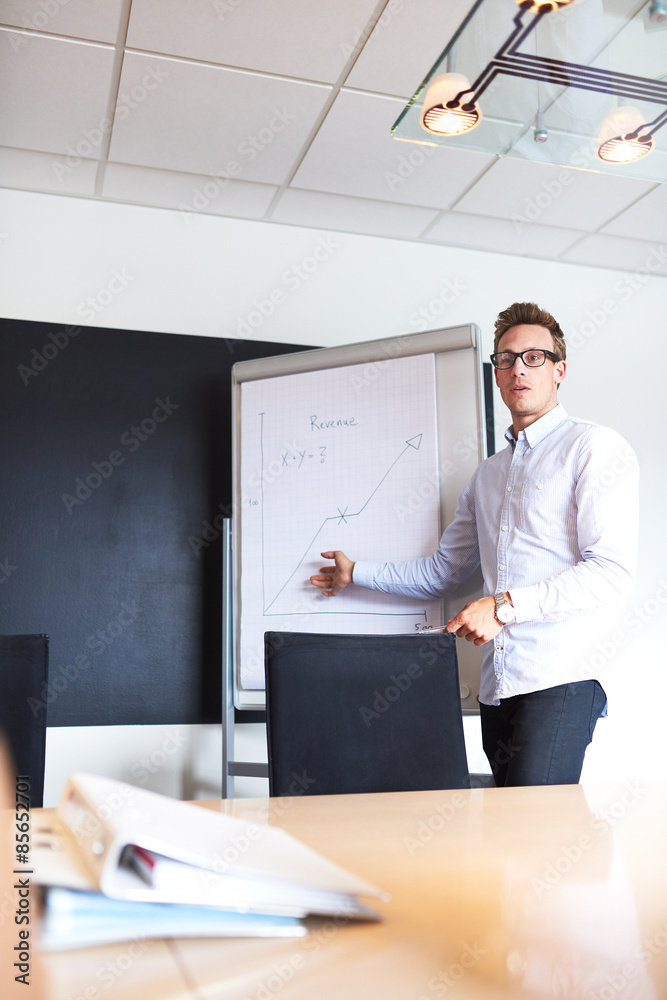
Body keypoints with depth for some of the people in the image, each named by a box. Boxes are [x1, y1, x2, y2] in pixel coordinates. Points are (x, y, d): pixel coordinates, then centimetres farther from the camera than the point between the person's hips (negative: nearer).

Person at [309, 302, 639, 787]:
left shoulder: (593, 447, 0)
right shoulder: (488, 474, 22)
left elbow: (611, 572, -10)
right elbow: (442, 571, 28)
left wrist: (503, 606, -13)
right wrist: (356, 573, 30)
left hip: (562, 677, -6)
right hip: (498, 685, 6)